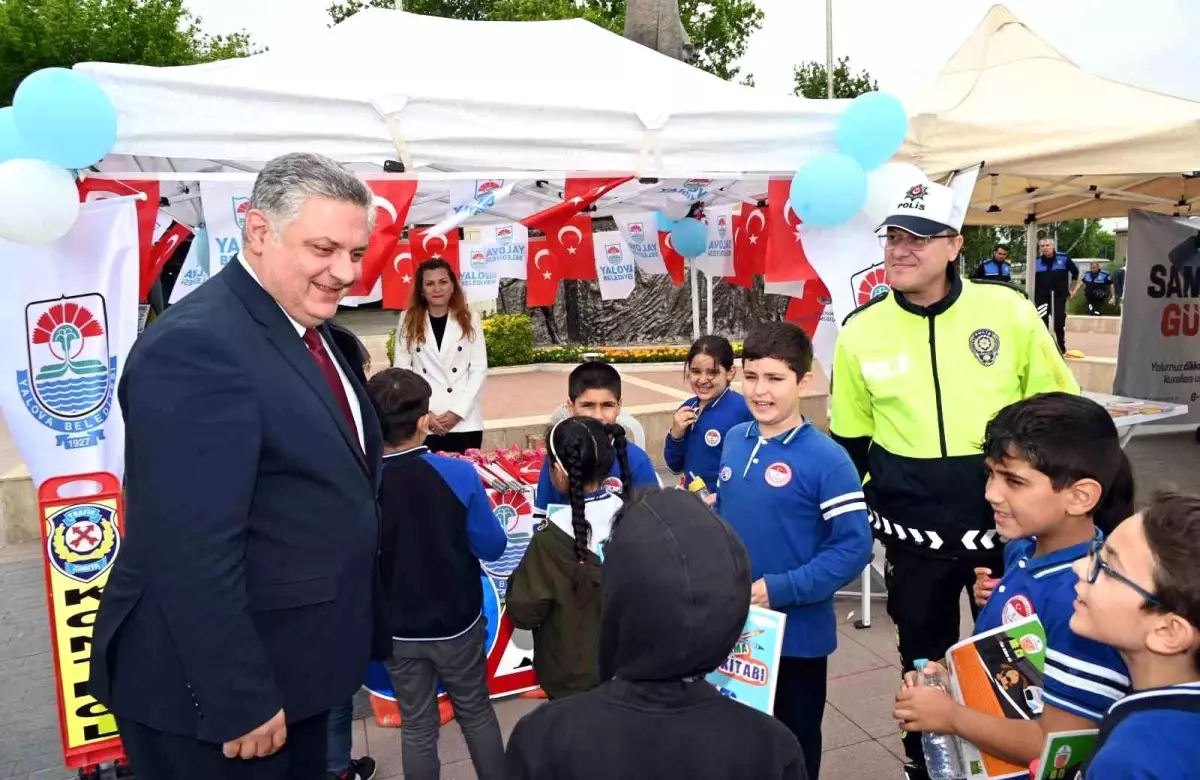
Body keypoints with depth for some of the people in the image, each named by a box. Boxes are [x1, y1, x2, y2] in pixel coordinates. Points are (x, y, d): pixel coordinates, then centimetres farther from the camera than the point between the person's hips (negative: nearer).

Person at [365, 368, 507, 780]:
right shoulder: (458, 474, -22)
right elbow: (492, 547, -10)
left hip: (397, 630, 1)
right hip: (458, 623, -1)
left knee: (417, 727, 19)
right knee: (477, 714, 21)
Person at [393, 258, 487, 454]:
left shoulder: (469, 320, 5)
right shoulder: (408, 320, 5)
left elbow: (479, 369, 1)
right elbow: (401, 371, 2)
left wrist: (458, 411, -8)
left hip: (465, 422, 0)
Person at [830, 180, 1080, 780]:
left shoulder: (1009, 311, -9)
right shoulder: (860, 332, -5)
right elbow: (849, 441, 6)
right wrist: (873, 508, 4)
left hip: (1009, 523, 0)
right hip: (915, 538, 1)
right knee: (923, 666, 17)